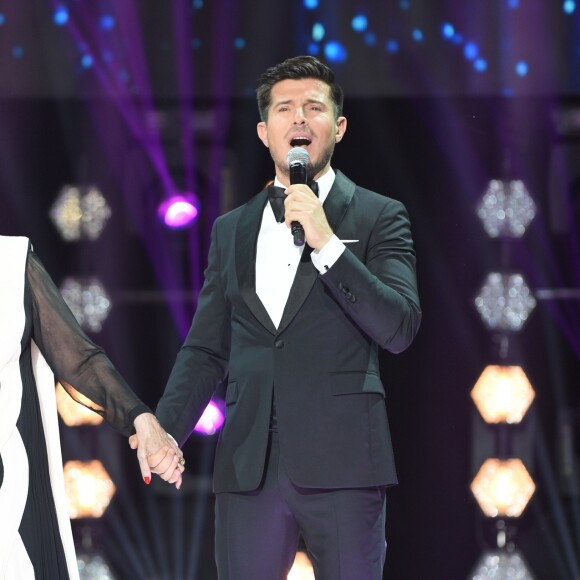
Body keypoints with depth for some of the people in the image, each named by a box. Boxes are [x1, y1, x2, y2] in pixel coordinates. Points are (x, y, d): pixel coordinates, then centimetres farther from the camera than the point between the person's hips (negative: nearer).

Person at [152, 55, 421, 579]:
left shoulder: (379, 217, 5)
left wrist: (327, 244, -14)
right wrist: (163, 431, 1)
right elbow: (206, 350, 16)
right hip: (248, 464, 3)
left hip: (341, 460, -3)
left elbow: (400, 329, -7)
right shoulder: (231, 230, 17)